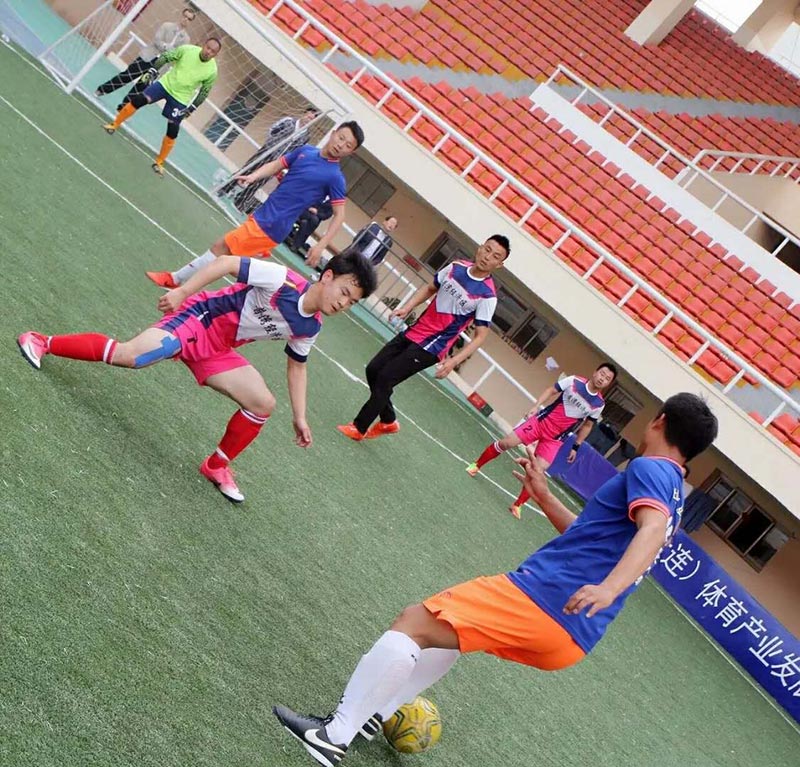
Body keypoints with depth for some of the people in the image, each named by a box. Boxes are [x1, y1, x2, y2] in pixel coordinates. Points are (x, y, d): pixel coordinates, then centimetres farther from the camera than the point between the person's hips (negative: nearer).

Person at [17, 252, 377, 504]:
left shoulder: (310, 327, 0)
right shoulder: (283, 280, -23)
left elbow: (296, 365, 15)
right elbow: (226, 262, -20)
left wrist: (299, 417, 11)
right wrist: (183, 291, -27)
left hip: (218, 351, 8)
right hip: (198, 319, -7)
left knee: (263, 404, -5)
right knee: (131, 356, -29)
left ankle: (217, 466, 17)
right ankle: (44, 342, -8)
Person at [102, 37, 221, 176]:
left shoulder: (212, 71, -14)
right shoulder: (187, 50, -14)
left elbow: (204, 92, -2)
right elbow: (165, 56, -2)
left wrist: (192, 108, -6)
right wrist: (153, 71, -10)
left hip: (180, 100, 0)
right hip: (166, 84, 0)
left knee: (172, 132, 0)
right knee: (139, 100, -18)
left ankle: (159, 162, 18)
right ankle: (114, 125, 0)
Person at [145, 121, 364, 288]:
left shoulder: (335, 177, -13)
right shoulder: (305, 151, 5)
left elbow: (339, 215, -10)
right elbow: (276, 165, 16)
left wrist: (320, 246, -20)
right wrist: (253, 176, -3)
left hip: (271, 226, -6)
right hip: (261, 214, 6)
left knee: (221, 247, -4)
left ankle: (175, 279, 9)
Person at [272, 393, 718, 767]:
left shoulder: (650, 468, -5)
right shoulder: (673, 497, 23)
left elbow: (653, 528, -26)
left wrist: (608, 588, -42)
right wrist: (544, 496, 31)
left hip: (547, 596, -10)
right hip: (573, 635, 10)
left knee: (413, 624, -7)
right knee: (455, 626, 31)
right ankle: (376, 712, 30)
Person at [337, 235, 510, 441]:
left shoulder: (487, 295, -17)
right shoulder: (456, 267, -1)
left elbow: (480, 335, -14)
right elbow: (430, 288, 15)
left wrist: (454, 361, -24)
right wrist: (407, 308, 1)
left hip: (430, 348, -6)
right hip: (413, 332, 6)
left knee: (385, 379, -11)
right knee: (373, 370, 8)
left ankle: (359, 428, 8)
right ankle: (388, 421, 29)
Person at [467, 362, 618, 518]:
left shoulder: (599, 404, -3)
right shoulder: (574, 381, -10)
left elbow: (587, 426, 10)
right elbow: (551, 390, 1)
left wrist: (576, 447, 10)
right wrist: (537, 406, -12)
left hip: (555, 439, 1)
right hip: (541, 421, -1)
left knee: (538, 471, -9)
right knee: (506, 442, -6)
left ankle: (517, 505, 6)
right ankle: (476, 466, 17)